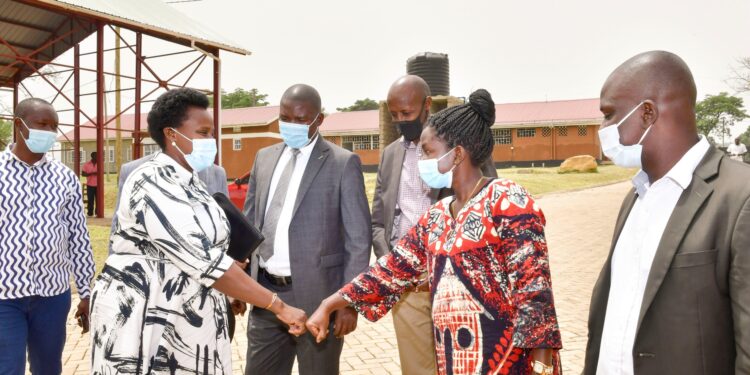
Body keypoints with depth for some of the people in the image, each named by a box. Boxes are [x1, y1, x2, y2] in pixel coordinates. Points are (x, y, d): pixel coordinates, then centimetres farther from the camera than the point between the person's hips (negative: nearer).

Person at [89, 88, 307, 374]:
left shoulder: (188, 181, 7)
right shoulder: (153, 184, -21)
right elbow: (205, 261, -27)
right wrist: (278, 305, -27)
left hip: (188, 319, 8)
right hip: (144, 320, -8)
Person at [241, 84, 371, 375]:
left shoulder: (343, 163, -6)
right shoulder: (264, 158, 10)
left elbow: (358, 239, -8)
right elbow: (249, 222, 15)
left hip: (316, 296, -5)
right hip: (265, 292, 5)